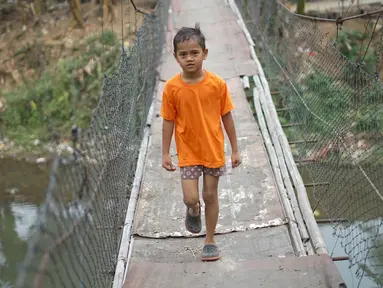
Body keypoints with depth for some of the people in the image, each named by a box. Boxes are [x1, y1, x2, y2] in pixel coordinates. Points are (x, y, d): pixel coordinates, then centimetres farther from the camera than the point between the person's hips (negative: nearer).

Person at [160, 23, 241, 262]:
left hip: (214, 150, 0)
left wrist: (235, 150, 1)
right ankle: (193, 210, 33)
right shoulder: (172, 87, -11)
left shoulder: (217, 84, -12)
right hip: (188, 152, 0)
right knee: (191, 198, -6)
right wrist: (165, 154, 0)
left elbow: (227, 117, -3)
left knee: (210, 195, 10)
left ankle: (210, 241, 29)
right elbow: (169, 121, -2)